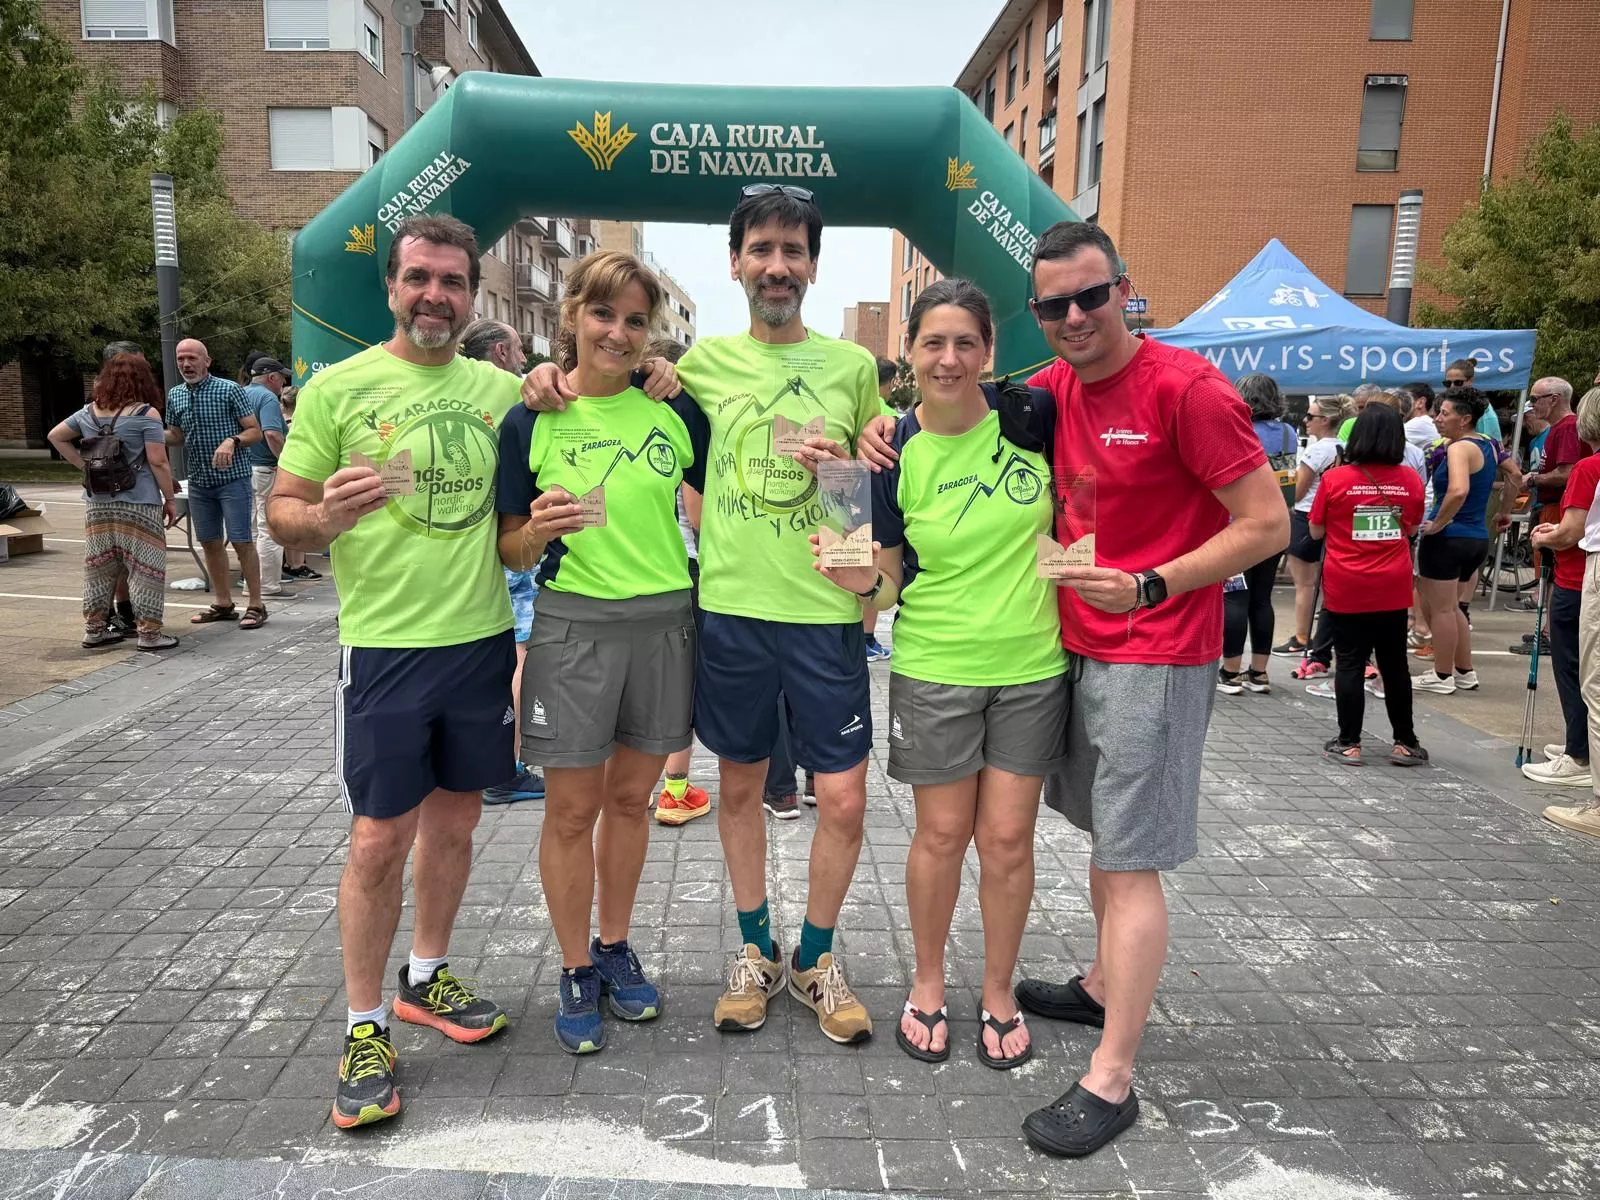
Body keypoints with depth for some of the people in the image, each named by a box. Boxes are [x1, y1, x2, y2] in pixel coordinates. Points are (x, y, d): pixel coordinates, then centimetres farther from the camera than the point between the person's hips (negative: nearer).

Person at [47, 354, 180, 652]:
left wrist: (84, 465, 17)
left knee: (99, 567, 14)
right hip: (138, 504, -6)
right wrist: (170, 499, -4)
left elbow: (56, 437, 22)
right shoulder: (146, 413, -8)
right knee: (145, 567, 0)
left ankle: (94, 628, 22)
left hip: (97, 503, 6)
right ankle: (149, 633, 1)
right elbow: (158, 462, -11)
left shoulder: (88, 412, 11)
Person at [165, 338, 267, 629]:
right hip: (198, 482, 6)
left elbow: (255, 431, -6)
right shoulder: (174, 395, 10)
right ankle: (223, 604, 21)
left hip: (232, 477, -6)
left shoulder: (229, 390, -6)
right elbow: (176, 436, 19)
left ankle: (255, 605, 2)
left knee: (241, 541, -6)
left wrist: (232, 441, -25)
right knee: (210, 543, 10)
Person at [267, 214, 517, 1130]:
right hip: (385, 646, -3)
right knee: (381, 839, 2)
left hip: (484, 639, 4)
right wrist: (326, 516, -23)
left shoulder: (502, 390, 6)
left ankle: (427, 977, 36)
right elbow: (283, 510, -1)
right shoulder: (339, 387, -3)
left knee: (455, 820, 15)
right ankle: (365, 1028, 20)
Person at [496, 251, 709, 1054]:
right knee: (572, 808, 6)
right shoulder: (531, 422, -3)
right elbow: (514, 552, -1)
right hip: (573, 627, -2)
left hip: (665, 624, 2)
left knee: (631, 797, 14)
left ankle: (615, 948, 33)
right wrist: (539, 530, -22)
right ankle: (575, 971, 24)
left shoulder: (676, 411, 2)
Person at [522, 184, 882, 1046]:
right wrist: (554, 375, 1)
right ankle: (757, 951, 34)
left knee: (843, 799, 1)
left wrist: (843, 471, -9)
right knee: (739, 786, 14)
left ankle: (815, 958, 26)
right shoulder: (705, 361, 5)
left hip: (825, 613, -1)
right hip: (729, 608, 1)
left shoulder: (852, 365, 3)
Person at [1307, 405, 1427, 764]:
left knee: (1350, 665, 4)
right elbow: (1412, 527, 13)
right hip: (1393, 590, 2)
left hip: (1346, 590, -2)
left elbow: (1316, 531, 0)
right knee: (1395, 666, 11)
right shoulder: (1411, 479, -2)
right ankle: (1404, 743, 20)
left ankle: (1349, 743, 8)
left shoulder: (1335, 479, -10)